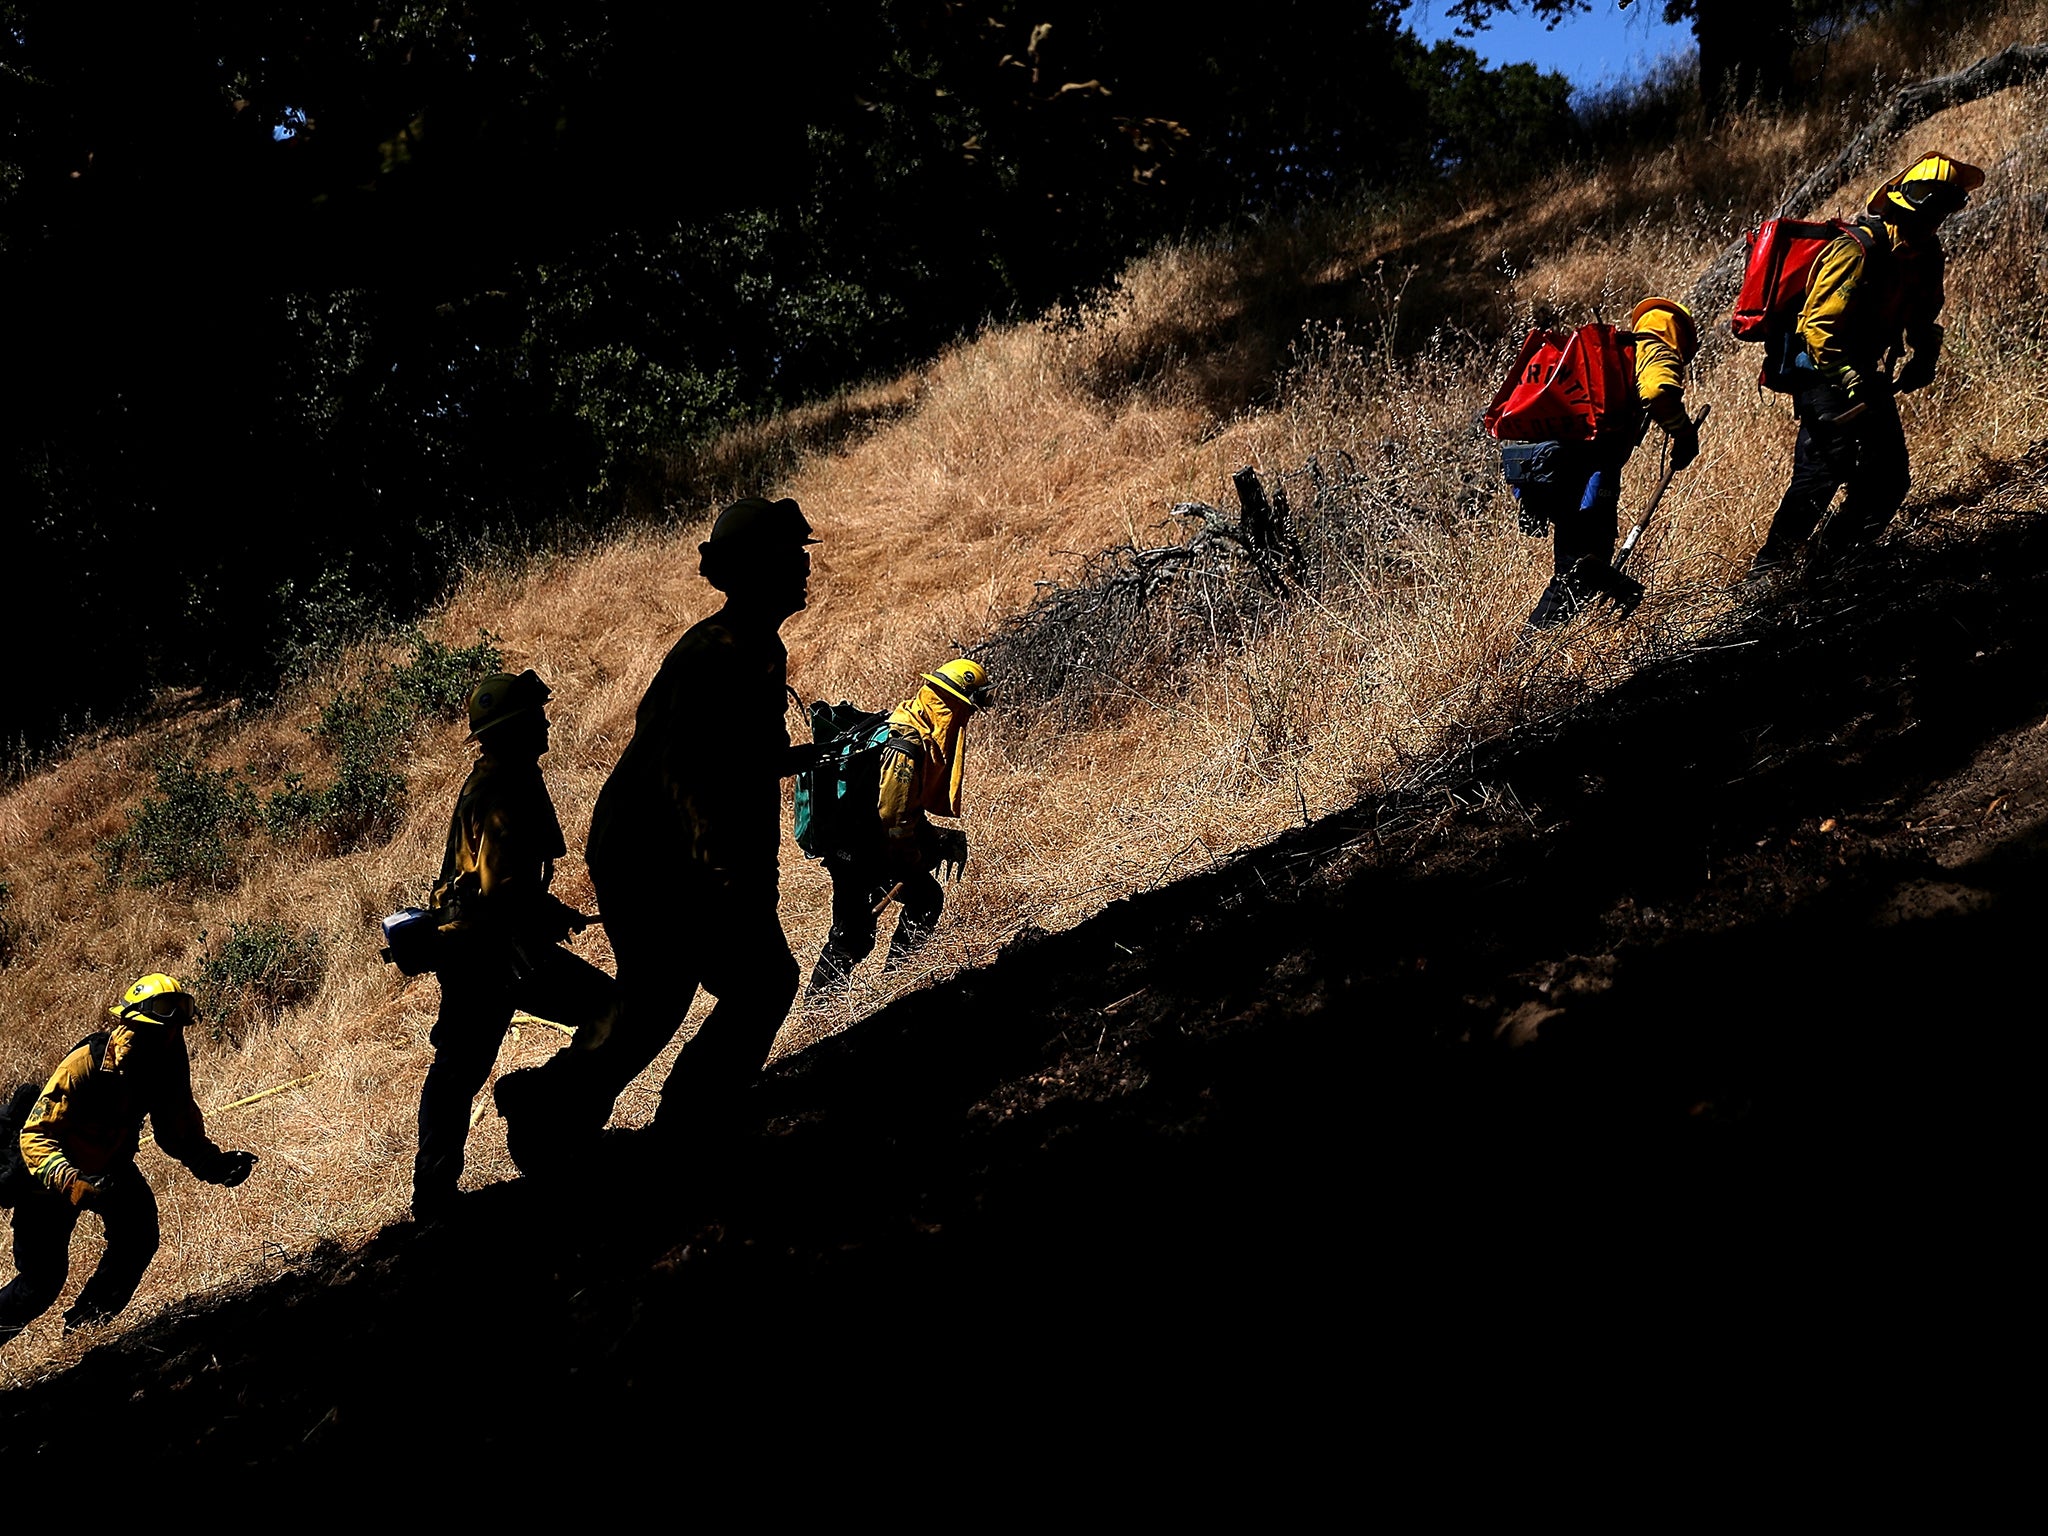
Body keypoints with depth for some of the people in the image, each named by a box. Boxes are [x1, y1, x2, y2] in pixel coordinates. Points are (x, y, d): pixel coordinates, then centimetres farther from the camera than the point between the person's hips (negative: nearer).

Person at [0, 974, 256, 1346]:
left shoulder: (169, 1065, -16)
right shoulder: (85, 1064, -34)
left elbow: (180, 1131, -2)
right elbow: (36, 1137, -33)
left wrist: (215, 1165, -19)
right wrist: (72, 1183, -49)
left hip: (110, 1164, 5)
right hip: (54, 1175, -5)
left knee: (138, 1239, -15)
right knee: (44, 1276, -9)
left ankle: (83, 1327, 2)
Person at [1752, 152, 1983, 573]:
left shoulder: (1925, 252, 4)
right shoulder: (1859, 249, -23)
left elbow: (1924, 314, 22)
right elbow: (1817, 326, -25)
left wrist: (1923, 357, 2)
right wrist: (1854, 382, -32)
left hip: (1866, 374, 9)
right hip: (1823, 370, -9)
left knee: (1890, 476, 3)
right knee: (1827, 465, -22)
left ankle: (1831, 556, 14)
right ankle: (1771, 563, -15)